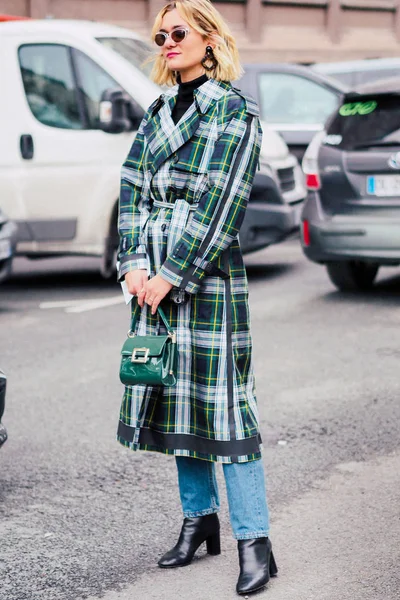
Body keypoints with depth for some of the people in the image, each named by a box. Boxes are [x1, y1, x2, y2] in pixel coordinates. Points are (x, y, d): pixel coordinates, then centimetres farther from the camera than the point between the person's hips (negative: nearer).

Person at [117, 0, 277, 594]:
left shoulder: (234, 111, -6)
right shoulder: (159, 111, 14)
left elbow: (220, 204, -12)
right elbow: (133, 189, 12)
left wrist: (173, 275, -15)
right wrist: (134, 262, -2)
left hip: (208, 272, -7)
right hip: (154, 276, 7)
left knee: (221, 397, -8)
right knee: (174, 394, 10)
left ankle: (254, 541, -3)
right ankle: (199, 517, 24)